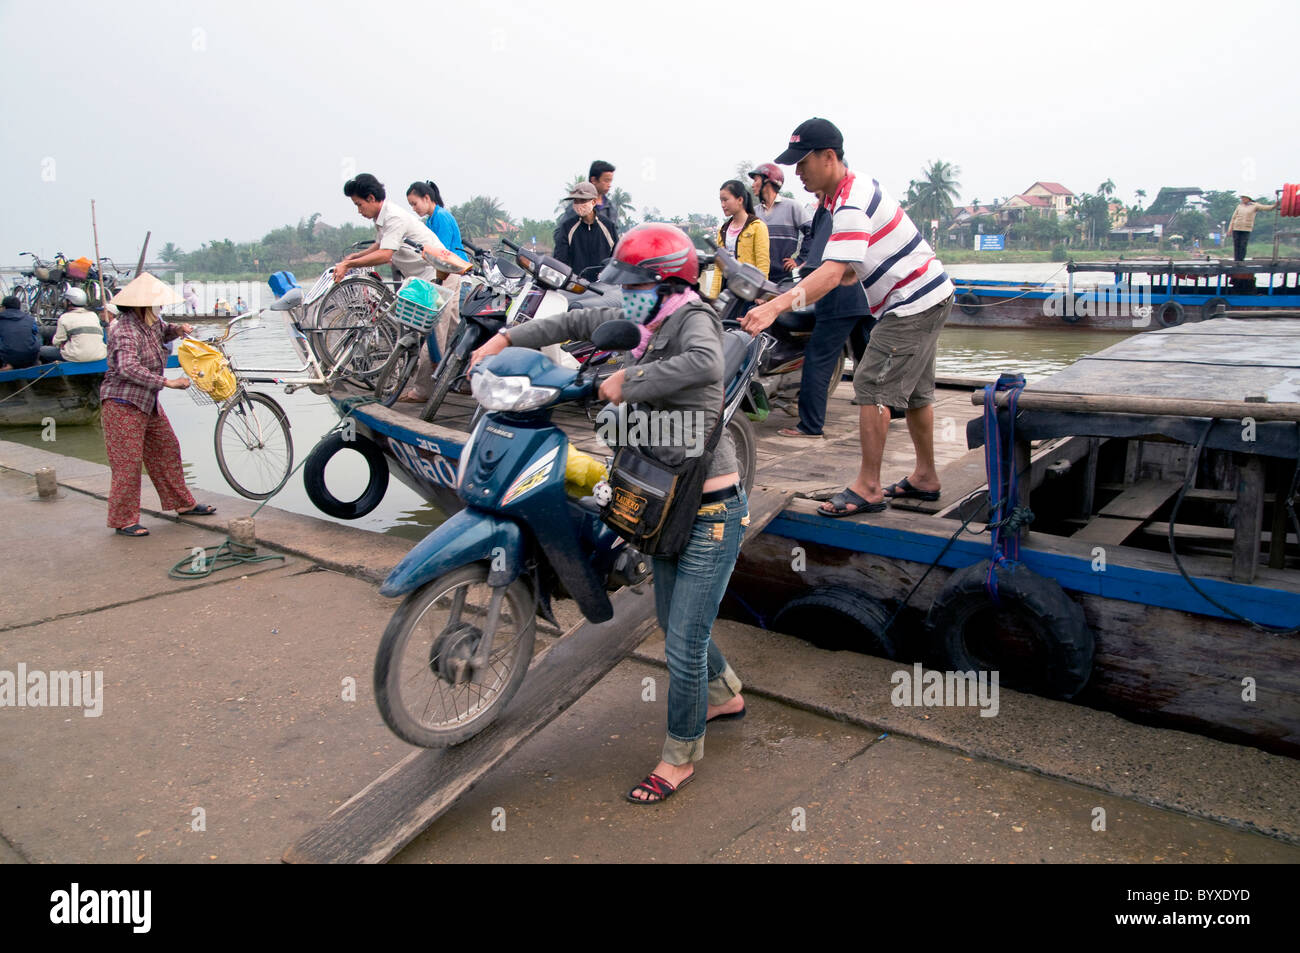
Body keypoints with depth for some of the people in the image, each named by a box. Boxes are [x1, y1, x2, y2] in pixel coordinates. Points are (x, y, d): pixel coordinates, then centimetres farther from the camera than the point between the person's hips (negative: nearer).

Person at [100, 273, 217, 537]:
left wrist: (177, 329, 8)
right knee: (128, 463, -5)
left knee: (167, 450, 15)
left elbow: (161, 332, 31)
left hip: (148, 402, 10)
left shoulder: (151, 322, 6)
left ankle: (183, 504, 27)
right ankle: (123, 521, 4)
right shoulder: (125, 331, -22)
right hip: (123, 404, -10)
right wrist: (167, 382, -36)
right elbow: (128, 368, -35)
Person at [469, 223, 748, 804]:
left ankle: (680, 758, 21)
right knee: (673, 622, 23)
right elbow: (577, 323, 19)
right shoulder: (643, 322, 6)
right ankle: (724, 696, 49)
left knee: (683, 646, 0)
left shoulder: (693, 317, -16)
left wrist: (629, 381, -31)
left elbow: (706, 363, -40)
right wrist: (506, 339, 11)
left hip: (711, 511, -9)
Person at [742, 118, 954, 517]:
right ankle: (925, 477, 31)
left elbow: (832, 273, -38)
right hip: (930, 297, 11)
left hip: (912, 304, -11)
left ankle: (867, 488, -7)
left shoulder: (851, 206, -24)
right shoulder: (858, 186, 9)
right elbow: (850, 269, 16)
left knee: (873, 386, -13)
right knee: (914, 391, 18)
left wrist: (775, 306, -48)